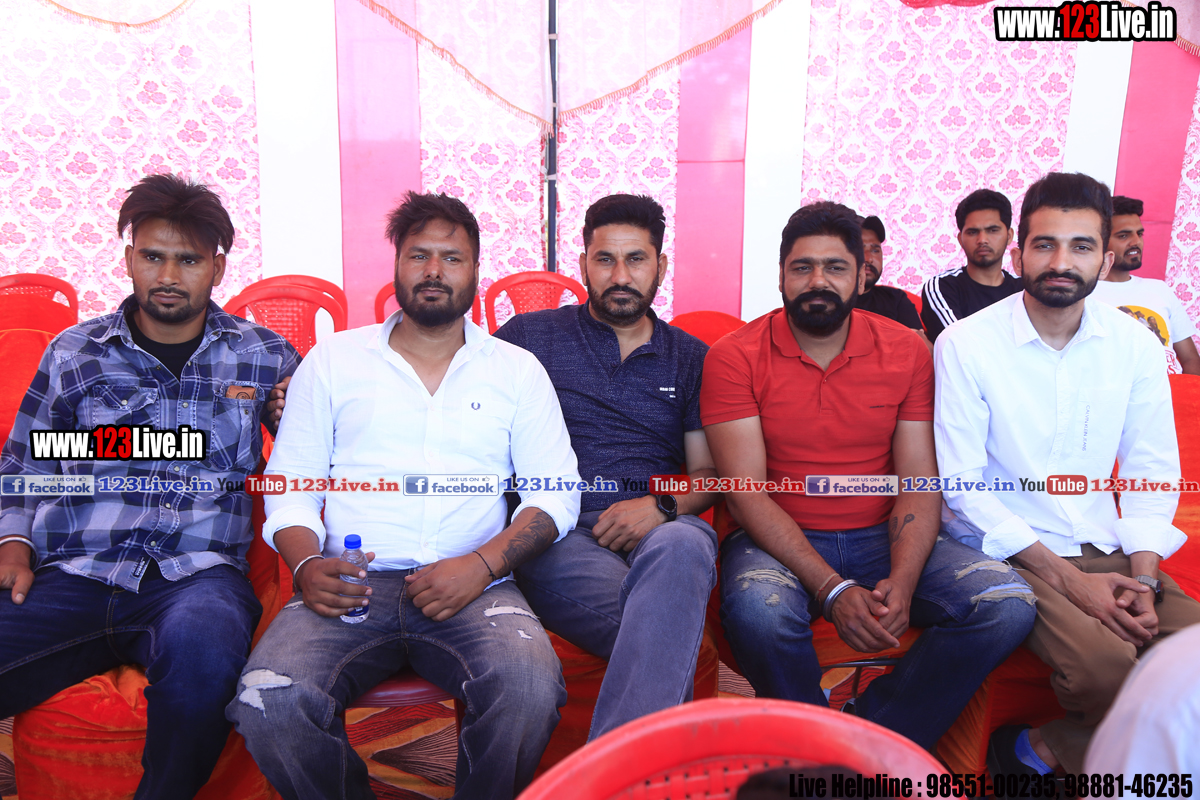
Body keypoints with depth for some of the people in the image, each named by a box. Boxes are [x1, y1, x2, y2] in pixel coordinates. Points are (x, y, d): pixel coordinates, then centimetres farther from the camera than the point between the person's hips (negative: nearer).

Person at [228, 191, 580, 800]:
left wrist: (482, 564, -10)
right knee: (269, 703, -27)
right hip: (351, 586, 1)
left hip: (473, 589, 0)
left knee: (531, 689, -31)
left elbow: (556, 494, 6)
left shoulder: (517, 370, 13)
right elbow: (290, 485, 12)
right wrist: (306, 564, -9)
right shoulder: (332, 360, 16)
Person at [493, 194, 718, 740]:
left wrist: (662, 506, -5)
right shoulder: (528, 337, 16)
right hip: (559, 532, -1)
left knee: (681, 547, -38)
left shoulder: (690, 358, 21)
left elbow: (708, 473, 15)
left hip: (662, 530, 2)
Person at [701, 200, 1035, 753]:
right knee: (759, 613, -35)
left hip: (883, 537, 3)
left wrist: (901, 583, -19)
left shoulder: (906, 351, 4)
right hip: (779, 542, -3)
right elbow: (746, 491, -12)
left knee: (1009, 603, -18)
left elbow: (919, 484, 0)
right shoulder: (734, 357, -5)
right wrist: (831, 589, -23)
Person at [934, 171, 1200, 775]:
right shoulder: (965, 345, -8)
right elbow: (962, 485, -10)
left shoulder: (1135, 345, 6)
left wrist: (1142, 579, -7)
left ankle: (1045, 748, 2)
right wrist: (1066, 578, -15)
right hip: (1007, 551, -5)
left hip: (1107, 549, 5)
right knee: (1107, 665, -28)